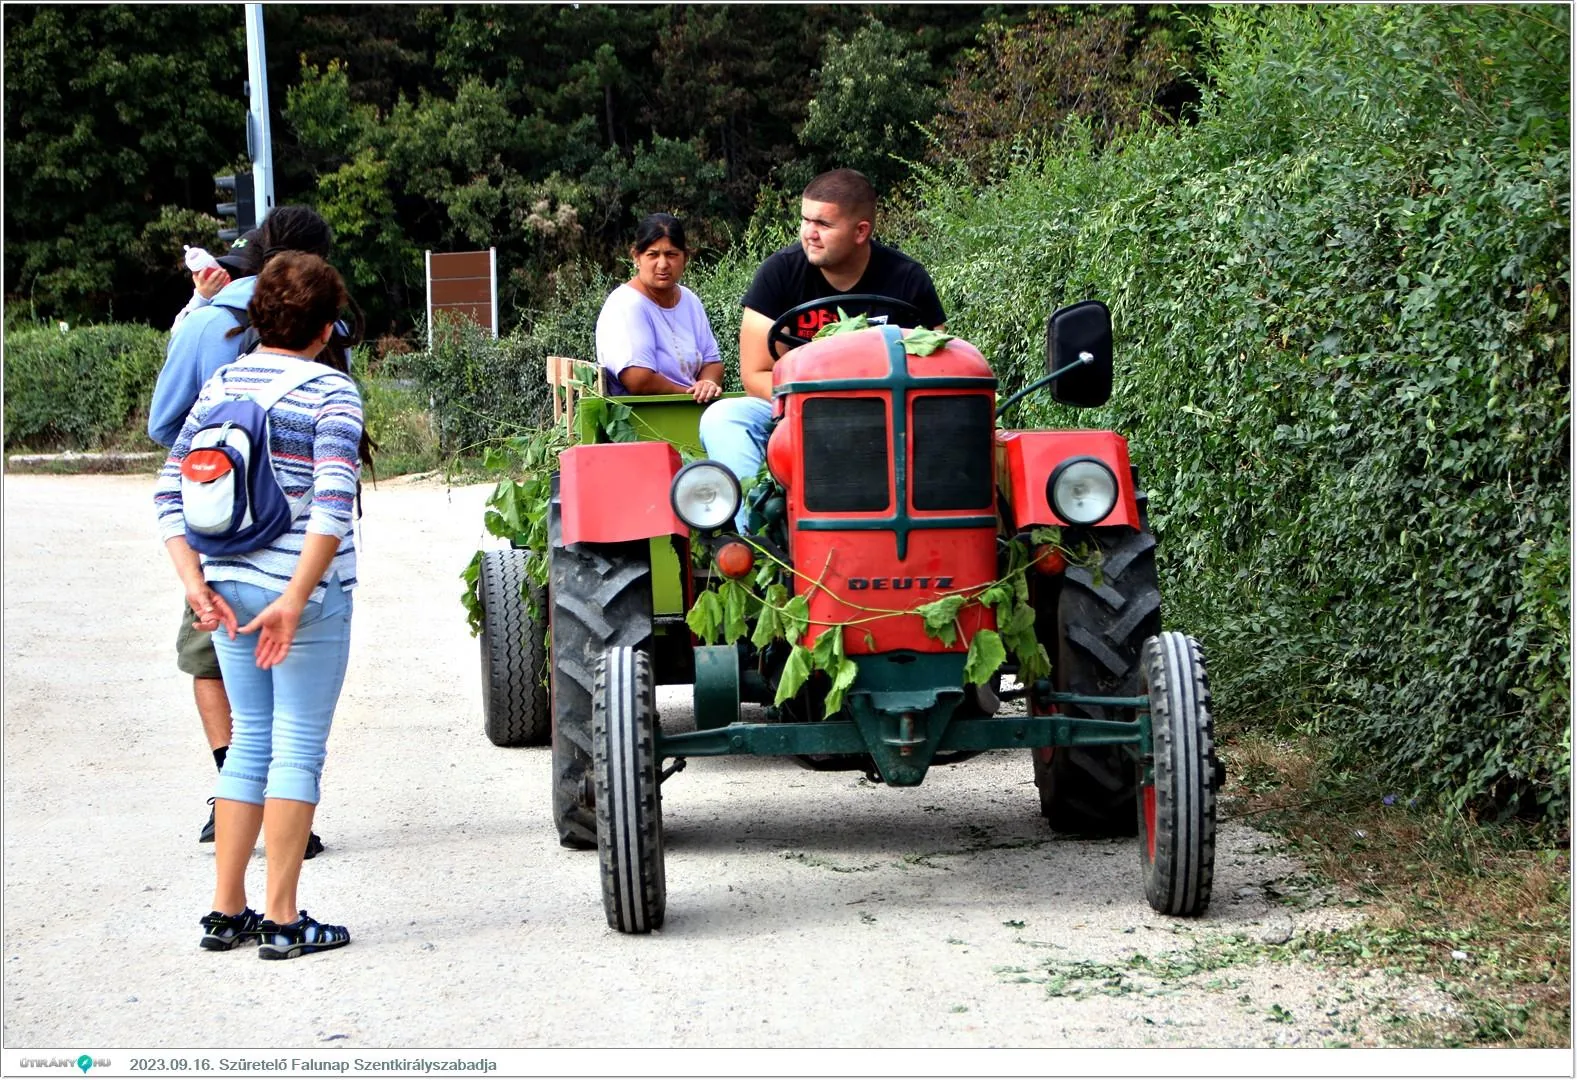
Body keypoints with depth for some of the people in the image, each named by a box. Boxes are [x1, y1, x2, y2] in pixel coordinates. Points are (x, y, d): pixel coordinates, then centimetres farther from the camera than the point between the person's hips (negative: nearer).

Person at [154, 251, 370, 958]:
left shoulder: (220, 385, 8)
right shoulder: (332, 392, -9)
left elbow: (171, 489, 3)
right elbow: (332, 503, -21)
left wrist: (194, 583, -1)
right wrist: (296, 601, -21)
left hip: (229, 590, 6)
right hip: (304, 593, -6)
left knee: (250, 742, 16)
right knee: (298, 750, 3)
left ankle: (226, 913, 18)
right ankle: (282, 922, 4)